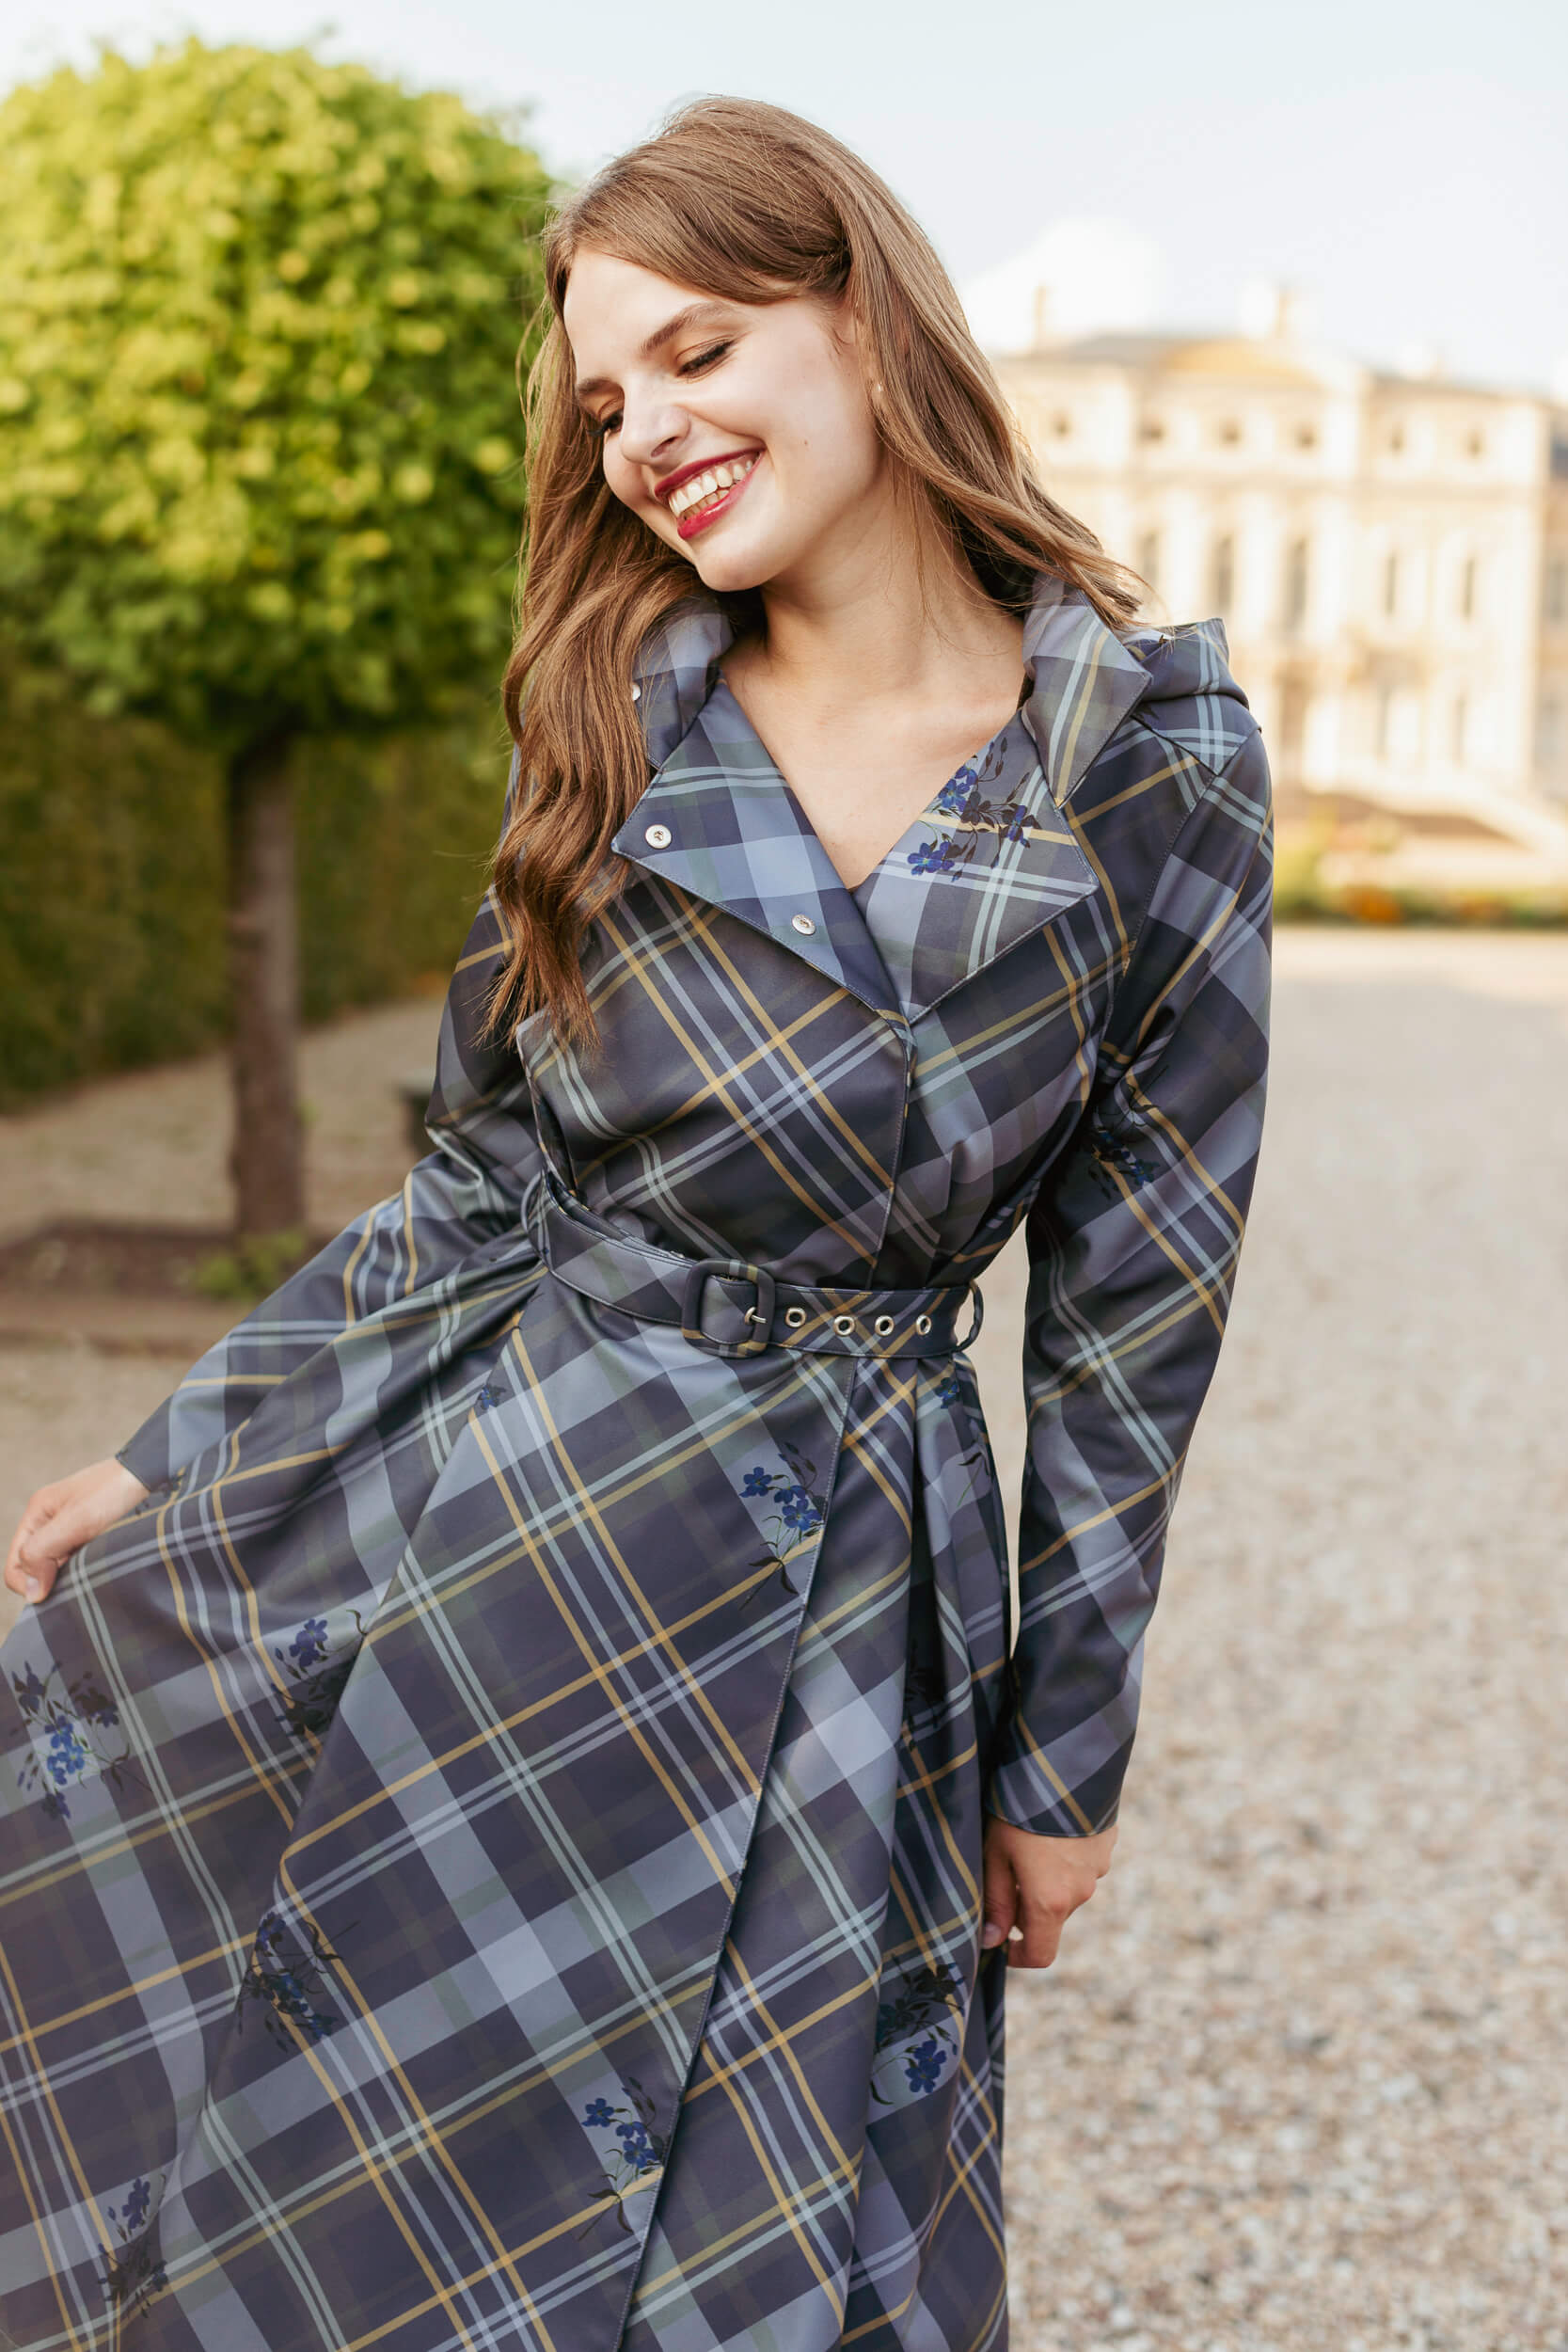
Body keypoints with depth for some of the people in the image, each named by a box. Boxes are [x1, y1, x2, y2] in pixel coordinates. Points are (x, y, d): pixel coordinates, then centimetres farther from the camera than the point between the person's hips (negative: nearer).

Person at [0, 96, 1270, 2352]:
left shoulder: (1157, 759, -6)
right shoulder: (620, 719, 1)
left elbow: (1134, 1289, -1)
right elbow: (478, 1171, 8)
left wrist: (1065, 1751, 3)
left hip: (815, 1617, -2)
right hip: (414, 1522, 3)